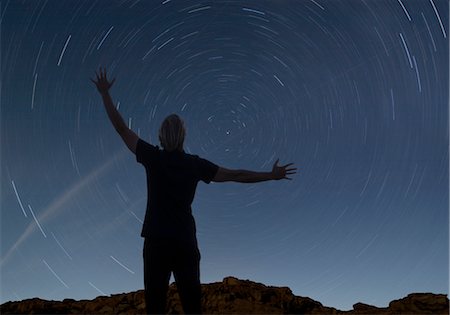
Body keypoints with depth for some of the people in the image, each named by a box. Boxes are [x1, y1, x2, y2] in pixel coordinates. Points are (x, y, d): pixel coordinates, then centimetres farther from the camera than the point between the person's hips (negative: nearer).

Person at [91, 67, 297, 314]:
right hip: (185, 242, 1)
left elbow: (121, 128, 1)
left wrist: (105, 93, 10)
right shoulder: (195, 164, -1)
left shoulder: (153, 157, -5)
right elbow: (236, 175, 1)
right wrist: (272, 175, 11)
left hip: (156, 241, -1)